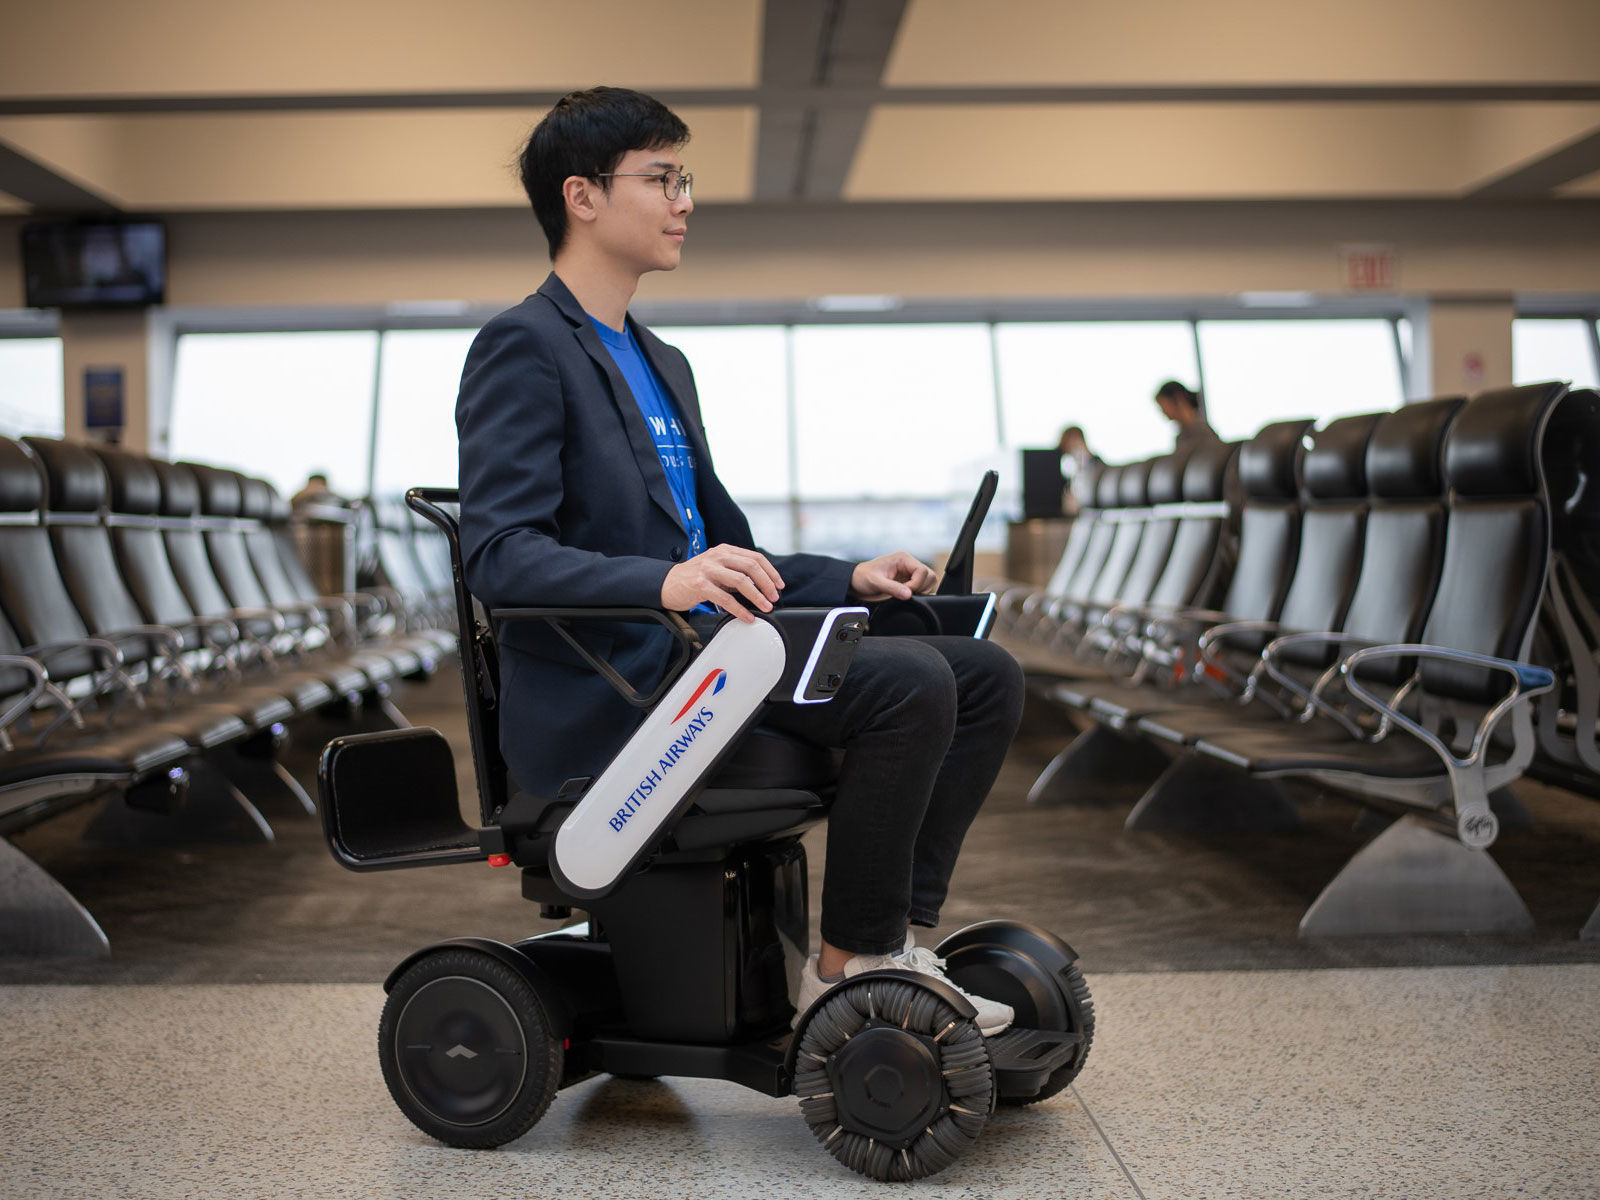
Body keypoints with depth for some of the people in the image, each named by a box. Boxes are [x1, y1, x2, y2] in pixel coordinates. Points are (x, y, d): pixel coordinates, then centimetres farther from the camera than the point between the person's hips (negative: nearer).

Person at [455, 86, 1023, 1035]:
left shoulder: (663, 364, 25)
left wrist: (849, 578, 10)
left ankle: (894, 935, -2)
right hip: (613, 695, -9)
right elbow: (500, 555, -18)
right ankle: (850, 968, -12)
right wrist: (666, 582, -34)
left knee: (987, 674, -1)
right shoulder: (522, 347, -5)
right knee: (911, 685, -25)